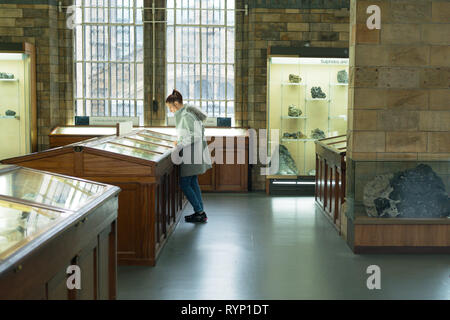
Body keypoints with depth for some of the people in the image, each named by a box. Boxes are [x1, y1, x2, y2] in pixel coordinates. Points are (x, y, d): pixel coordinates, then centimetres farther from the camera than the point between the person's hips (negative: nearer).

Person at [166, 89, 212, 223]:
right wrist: (180, 141, 14)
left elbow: (196, 135, -23)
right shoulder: (189, 112, 13)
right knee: (193, 183, 15)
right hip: (196, 152, 10)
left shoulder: (186, 115, -18)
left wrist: (180, 145, -18)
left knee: (184, 184, -3)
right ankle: (200, 212, 19)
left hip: (193, 154, -10)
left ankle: (199, 212, 1)